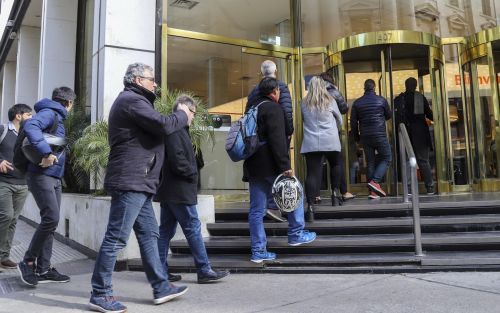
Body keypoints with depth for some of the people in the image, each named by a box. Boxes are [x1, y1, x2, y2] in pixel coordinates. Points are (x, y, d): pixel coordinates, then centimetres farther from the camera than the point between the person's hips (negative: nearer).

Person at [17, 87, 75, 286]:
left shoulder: (58, 117, 20)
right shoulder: (49, 113, -8)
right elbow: (29, 127, -27)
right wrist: (46, 152, -31)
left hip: (54, 177, 9)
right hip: (42, 175, -9)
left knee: (50, 221, 7)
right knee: (51, 218, -15)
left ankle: (43, 269, 12)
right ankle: (28, 262, -1)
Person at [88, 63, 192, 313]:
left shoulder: (132, 101, 24)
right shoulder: (132, 100, -10)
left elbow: (152, 129, 18)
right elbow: (163, 125, -20)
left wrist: (178, 118, 5)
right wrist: (183, 115, -2)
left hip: (137, 182, 11)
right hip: (130, 181, -11)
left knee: (149, 234, 12)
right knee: (116, 238, -6)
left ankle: (160, 287, 19)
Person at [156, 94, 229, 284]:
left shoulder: (177, 129, 18)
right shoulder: (175, 130, -14)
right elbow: (177, 160, -22)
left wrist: (191, 173, 9)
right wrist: (193, 173, -9)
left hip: (169, 190, 10)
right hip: (179, 190, -10)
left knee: (166, 229, 11)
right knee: (193, 228, -4)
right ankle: (204, 271, 4)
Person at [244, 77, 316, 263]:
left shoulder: (252, 107, 19)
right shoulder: (273, 108, -9)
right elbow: (277, 140, -19)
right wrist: (285, 166, -19)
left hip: (252, 166, 8)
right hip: (270, 165, -8)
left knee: (256, 209, 8)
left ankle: (258, 251, 12)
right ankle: (296, 234, 19)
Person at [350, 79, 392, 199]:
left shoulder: (357, 103, 4)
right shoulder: (381, 100, -1)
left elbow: (353, 122, 4)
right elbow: (389, 116, 14)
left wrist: (356, 137, 15)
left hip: (365, 136, 3)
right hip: (380, 135, -3)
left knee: (370, 162, 8)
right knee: (386, 158, 9)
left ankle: (373, 192, 7)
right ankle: (375, 181, -10)